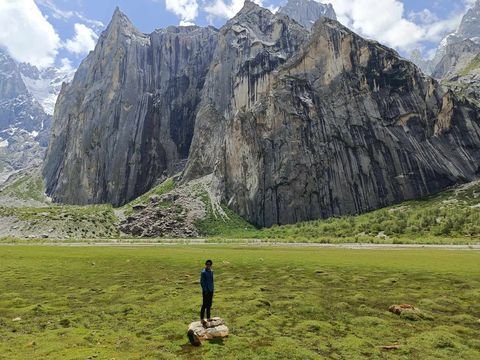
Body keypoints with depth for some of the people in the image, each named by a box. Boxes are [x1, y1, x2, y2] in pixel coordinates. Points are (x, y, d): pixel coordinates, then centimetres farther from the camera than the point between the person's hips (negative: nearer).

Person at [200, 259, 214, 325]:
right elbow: (202, 282, -16)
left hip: (211, 290, 7)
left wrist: (212, 289, 13)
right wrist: (205, 290, -16)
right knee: (205, 305, 2)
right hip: (206, 291, -7)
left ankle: (208, 318, 28)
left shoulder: (211, 271, 6)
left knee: (209, 304, 16)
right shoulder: (203, 272, -17)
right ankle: (202, 319, 14)